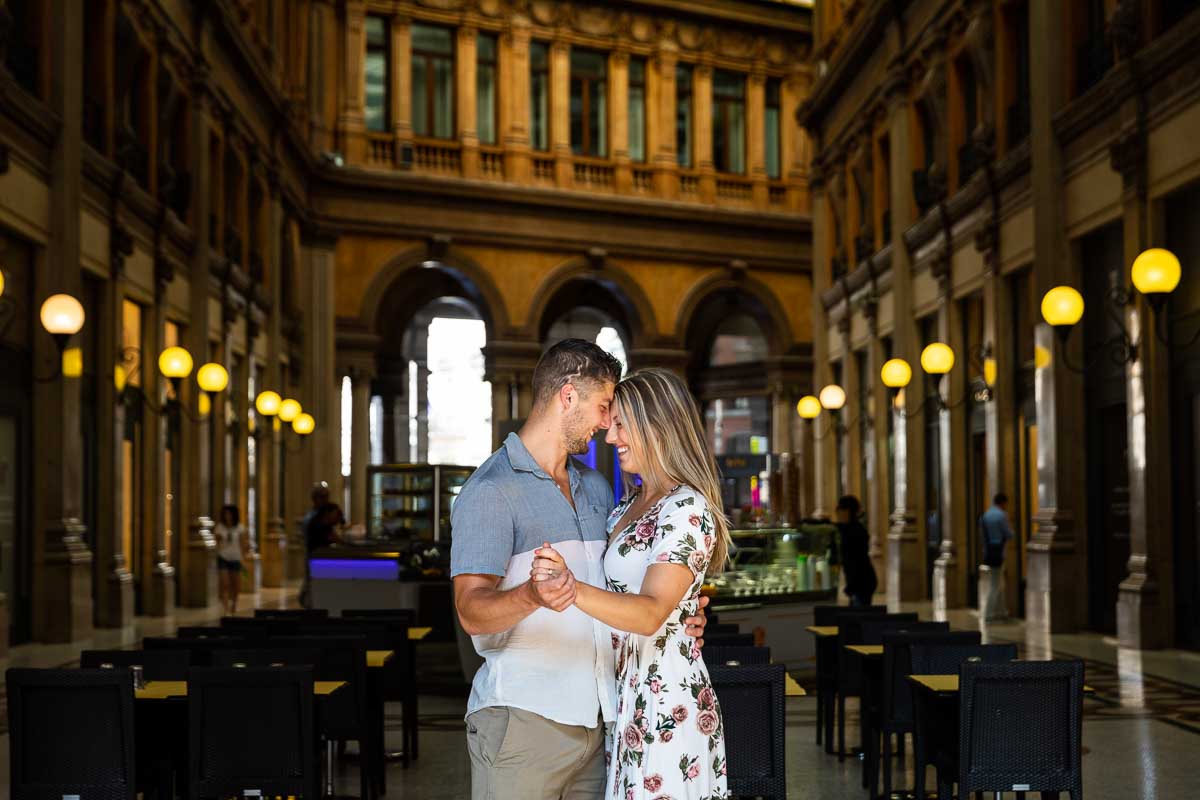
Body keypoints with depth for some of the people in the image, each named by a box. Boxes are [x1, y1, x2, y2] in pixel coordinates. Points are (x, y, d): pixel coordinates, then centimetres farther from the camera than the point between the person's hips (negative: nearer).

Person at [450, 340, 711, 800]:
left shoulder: (597, 488, 19)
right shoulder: (491, 490, -7)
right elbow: (471, 611, -16)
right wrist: (531, 595, -36)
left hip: (593, 718, 7)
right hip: (522, 717, -7)